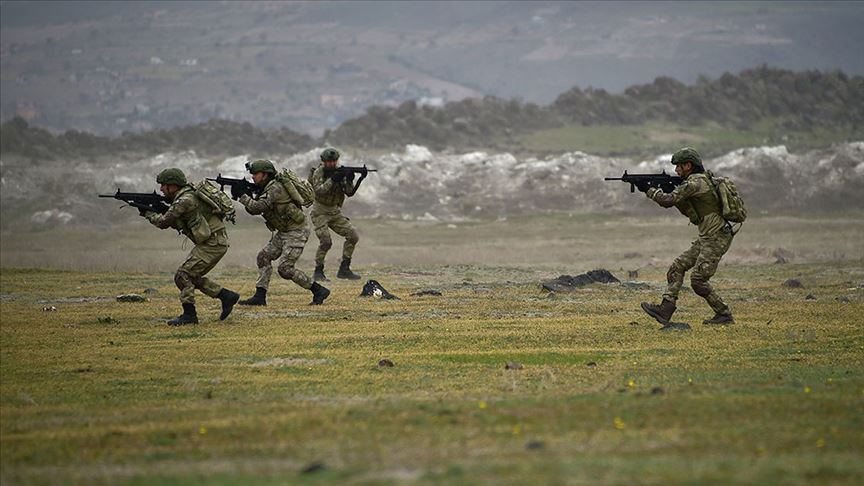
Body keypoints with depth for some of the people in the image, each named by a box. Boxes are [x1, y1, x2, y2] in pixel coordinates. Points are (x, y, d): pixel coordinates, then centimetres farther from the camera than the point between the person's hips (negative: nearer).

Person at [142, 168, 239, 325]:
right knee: (193, 277, 16)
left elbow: (163, 222, -15)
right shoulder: (183, 197, 14)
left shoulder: (184, 200, -18)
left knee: (183, 275, -10)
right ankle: (227, 296, 19)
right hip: (213, 242, 10)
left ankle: (189, 315, -7)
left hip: (214, 243, -10)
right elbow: (174, 223, 22)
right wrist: (156, 209, 9)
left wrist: (148, 213, 3)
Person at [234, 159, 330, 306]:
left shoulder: (275, 188, -21)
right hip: (283, 232, 10)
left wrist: (241, 195, -21)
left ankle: (319, 291, -4)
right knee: (264, 256, 5)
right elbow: (253, 210, 9)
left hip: (296, 232, -10)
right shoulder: (266, 189, 10)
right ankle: (260, 296, 6)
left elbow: (258, 207, -29)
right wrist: (246, 195, -7)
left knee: (285, 269, -13)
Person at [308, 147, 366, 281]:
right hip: (320, 212, -6)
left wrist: (349, 181, -23)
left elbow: (349, 193, -4)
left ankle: (344, 270, 2)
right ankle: (318, 272, -5)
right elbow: (318, 191, -27)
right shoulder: (318, 172, -11)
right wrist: (332, 180, -35)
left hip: (335, 212, 6)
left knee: (353, 236, -5)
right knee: (326, 242, -20)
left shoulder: (340, 172, 2)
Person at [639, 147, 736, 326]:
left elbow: (668, 201, -20)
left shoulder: (695, 182, -16)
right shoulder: (702, 180, 16)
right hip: (705, 239, 10)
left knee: (698, 280, -9)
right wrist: (668, 188, 11)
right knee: (677, 267, 5)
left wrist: (649, 190, -3)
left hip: (716, 239, -10)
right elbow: (689, 211, 21)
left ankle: (724, 314, 3)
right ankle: (665, 310, 0)